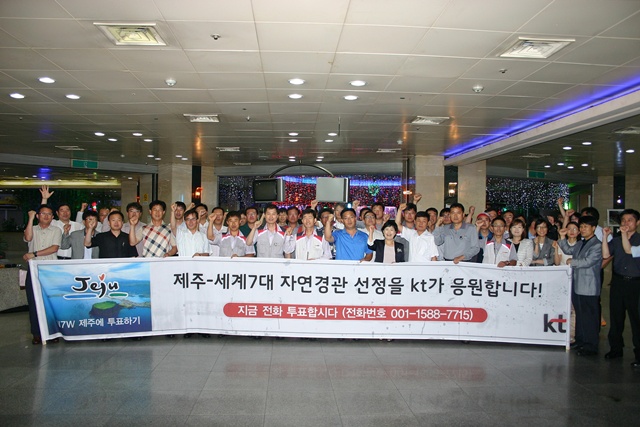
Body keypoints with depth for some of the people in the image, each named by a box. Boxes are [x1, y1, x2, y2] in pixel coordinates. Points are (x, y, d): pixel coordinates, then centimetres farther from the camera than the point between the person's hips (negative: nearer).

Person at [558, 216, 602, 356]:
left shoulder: (597, 245, -12)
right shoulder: (580, 244, 16)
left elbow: (588, 262, -19)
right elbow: (568, 250, 16)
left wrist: (572, 262, -6)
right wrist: (562, 237, 6)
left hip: (588, 287, -8)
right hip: (577, 285, 8)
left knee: (589, 317, -2)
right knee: (579, 314, 16)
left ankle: (591, 346, 5)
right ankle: (580, 341, 27)